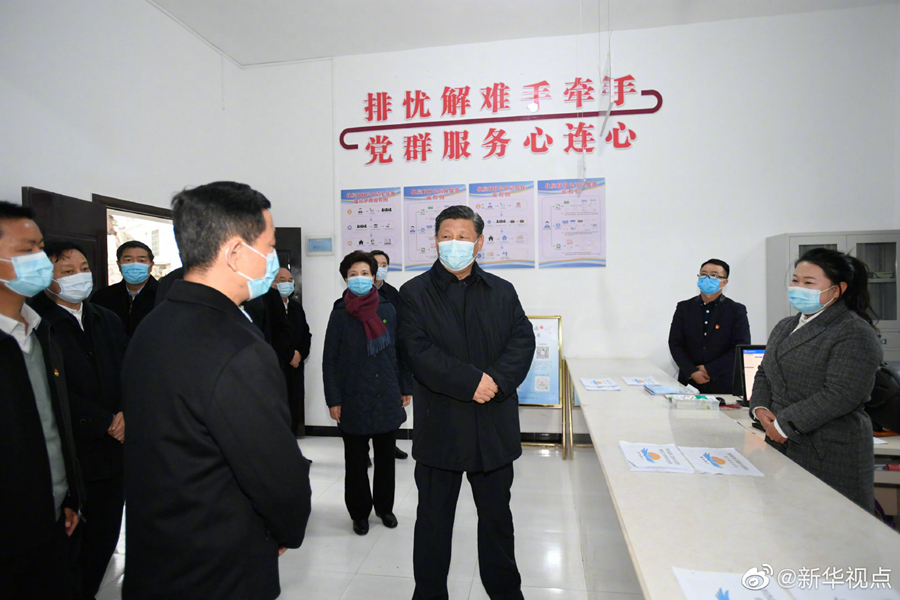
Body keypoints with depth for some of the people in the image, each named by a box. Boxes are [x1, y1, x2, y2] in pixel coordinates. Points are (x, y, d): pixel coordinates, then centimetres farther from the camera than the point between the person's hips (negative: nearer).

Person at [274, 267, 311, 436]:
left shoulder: (297, 307, 14)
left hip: (295, 370, 6)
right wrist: (288, 356, -10)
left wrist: (300, 354, 0)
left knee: (294, 415, 10)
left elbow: (306, 334, 16)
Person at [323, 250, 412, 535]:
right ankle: (359, 512, 31)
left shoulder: (388, 309, -1)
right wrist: (333, 400, -6)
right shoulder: (339, 314, -5)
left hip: (387, 397, 2)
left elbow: (399, 351, 5)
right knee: (355, 460, 12)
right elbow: (330, 360, -4)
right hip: (354, 400, -1)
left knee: (385, 456, 15)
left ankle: (384, 506, 35)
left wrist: (405, 388, 5)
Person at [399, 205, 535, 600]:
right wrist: (472, 382, -19)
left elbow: (523, 342, -2)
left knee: (497, 516, 19)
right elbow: (419, 352, -13)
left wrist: (496, 380, -19)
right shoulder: (415, 293, -2)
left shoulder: (502, 292, 7)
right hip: (440, 426, -2)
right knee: (433, 519, 14)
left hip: (495, 426, 3)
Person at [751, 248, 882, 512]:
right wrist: (760, 409, -1)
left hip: (828, 456, -7)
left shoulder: (855, 333, -10)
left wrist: (782, 425, -17)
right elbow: (764, 372, 18)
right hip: (781, 448, 7)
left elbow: (839, 396, -19)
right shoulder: (785, 327, 15)